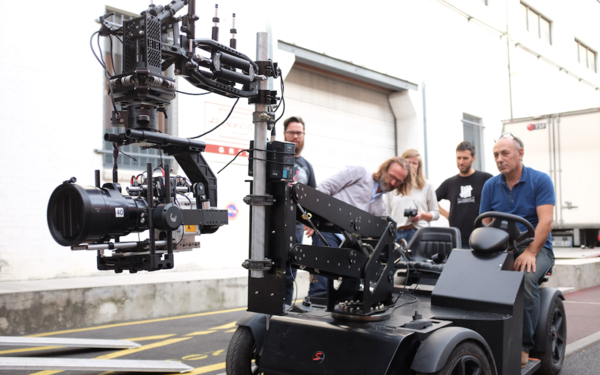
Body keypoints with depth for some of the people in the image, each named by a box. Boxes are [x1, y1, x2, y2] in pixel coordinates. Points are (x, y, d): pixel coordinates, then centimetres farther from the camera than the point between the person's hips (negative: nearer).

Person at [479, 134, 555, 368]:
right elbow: (485, 223, 7)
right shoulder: (490, 186, 9)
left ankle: (524, 346, -21)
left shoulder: (540, 180, -2)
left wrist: (530, 252, -24)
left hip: (536, 248, -3)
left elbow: (545, 220, -12)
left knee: (526, 277, -35)